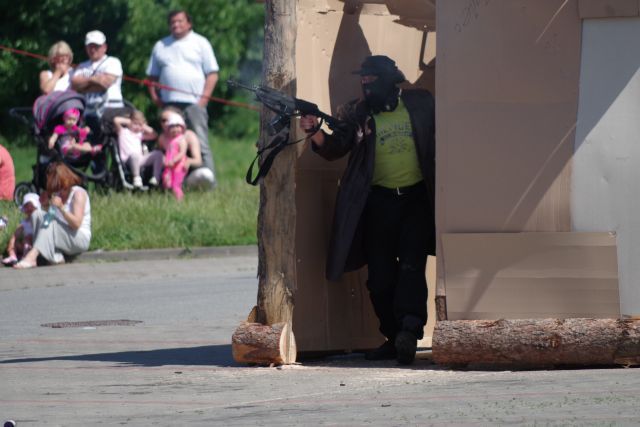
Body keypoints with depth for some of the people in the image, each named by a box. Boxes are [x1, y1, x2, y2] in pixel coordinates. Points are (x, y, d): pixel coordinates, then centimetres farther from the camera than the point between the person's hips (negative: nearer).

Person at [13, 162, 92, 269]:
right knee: (37, 214, -9)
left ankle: (32, 257, -44)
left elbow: (76, 223, -20)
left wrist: (61, 207, -29)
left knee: (51, 223, -30)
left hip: (81, 239, -7)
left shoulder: (78, 193, -9)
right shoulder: (58, 194, 13)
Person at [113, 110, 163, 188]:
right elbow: (116, 120, -5)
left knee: (158, 153, -9)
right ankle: (136, 178, -36)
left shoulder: (139, 135, 28)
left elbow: (154, 135, 31)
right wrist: (128, 121, 9)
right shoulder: (123, 132, 11)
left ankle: (156, 178, -16)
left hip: (140, 160, 6)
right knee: (135, 154, -41)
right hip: (128, 160, -6)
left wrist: (144, 127, 24)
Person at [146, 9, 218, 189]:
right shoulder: (161, 46, 20)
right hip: (169, 104, 4)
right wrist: (154, 96, 5)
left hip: (194, 102, -4)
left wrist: (204, 97, -8)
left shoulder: (200, 43, 9)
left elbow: (212, 74, 3)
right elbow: (152, 76, 21)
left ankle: (209, 181, -13)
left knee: (200, 144, -11)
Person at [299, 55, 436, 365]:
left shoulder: (421, 104, 5)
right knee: (380, 274, 1)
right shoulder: (357, 113, 5)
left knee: (411, 266, -16)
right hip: (378, 202, 2)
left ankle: (409, 329, -27)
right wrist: (316, 133, -26)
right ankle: (394, 338, 10)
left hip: (416, 199, -2)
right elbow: (334, 148, -5)